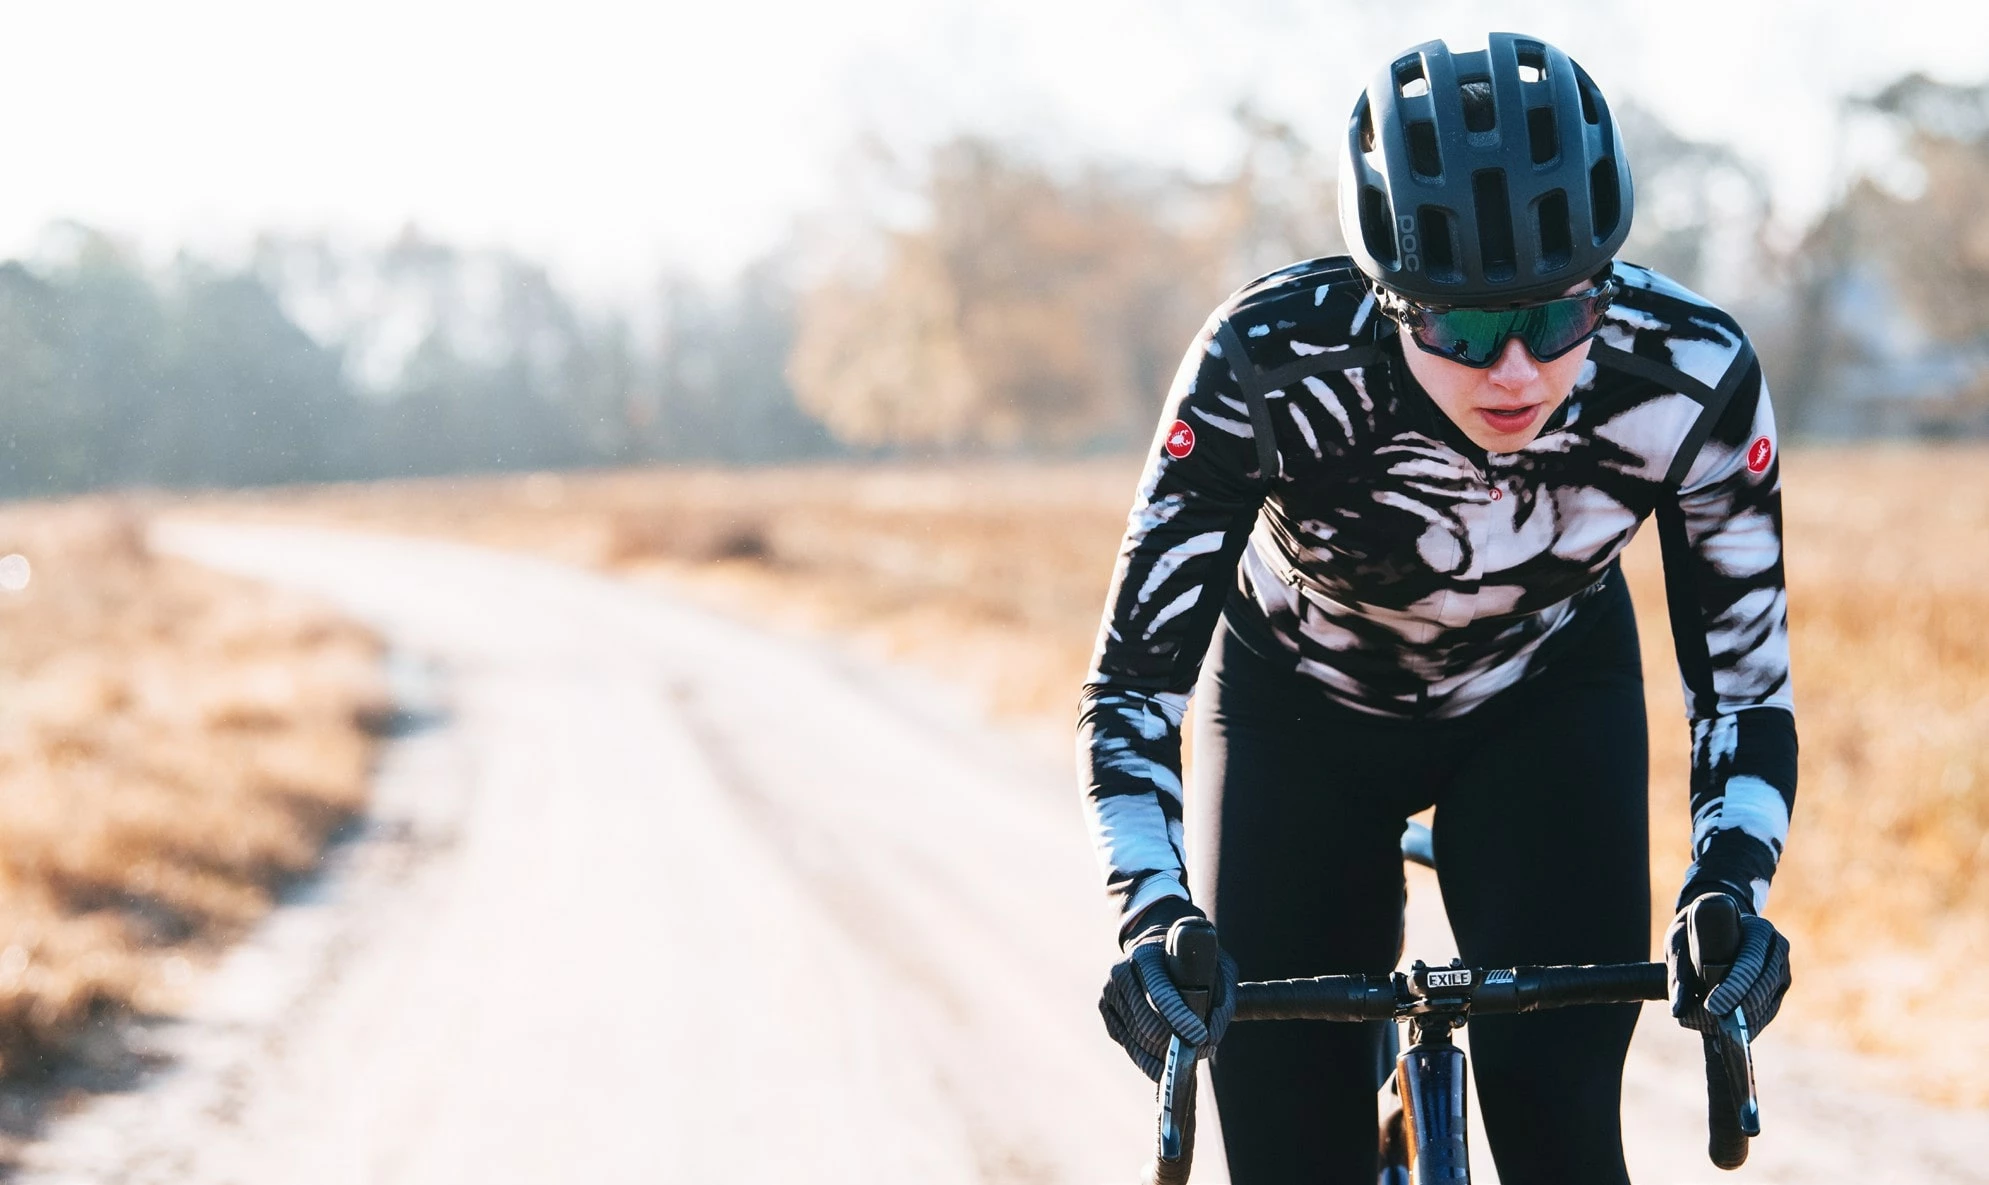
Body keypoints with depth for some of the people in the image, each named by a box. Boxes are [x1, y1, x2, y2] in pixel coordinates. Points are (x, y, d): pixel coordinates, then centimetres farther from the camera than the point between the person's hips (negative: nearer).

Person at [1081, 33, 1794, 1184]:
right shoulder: (1269, 366, -36)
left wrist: (1729, 893, -38)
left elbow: (1745, 680, -21)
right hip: (1299, 707, 0)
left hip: (1548, 703, 1)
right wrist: (1155, 917, -47)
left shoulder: (1691, 375, -31)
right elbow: (1134, 680, -32)